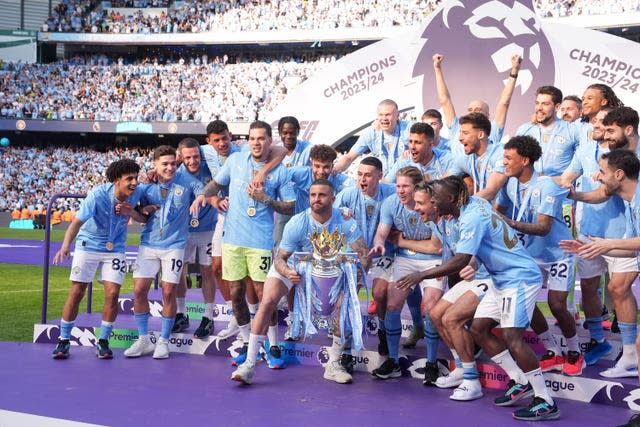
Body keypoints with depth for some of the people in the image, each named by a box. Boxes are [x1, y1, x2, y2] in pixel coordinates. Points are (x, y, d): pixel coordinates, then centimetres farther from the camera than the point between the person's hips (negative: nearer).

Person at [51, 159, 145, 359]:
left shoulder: (137, 192, -14)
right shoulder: (98, 194, -25)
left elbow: (145, 218, 1)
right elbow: (77, 221, -30)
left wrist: (131, 212, -21)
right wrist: (65, 246, -45)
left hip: (115, 249, 3)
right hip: (88, 245, -2)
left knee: (112, 294, -7)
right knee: (76, 292, -2)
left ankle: (103, 341, 10)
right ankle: (63, 341, 12)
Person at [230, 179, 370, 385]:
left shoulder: (344, 221, -24)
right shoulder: (296, 224, -27)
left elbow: (363, 254, -23)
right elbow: (280, 258, -22)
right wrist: (288, 273, -44)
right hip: (292, 266, -2)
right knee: (268, 301, -23)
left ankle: (333, 365, 0)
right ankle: (249, 365, -19)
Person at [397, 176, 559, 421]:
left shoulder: (472, 219, -23)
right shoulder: (474, 202, 4)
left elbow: (460, 261, -31)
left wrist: (422, 275, -27)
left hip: (520, 278, -10)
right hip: (503, 279, 10)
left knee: (512, 337, -18)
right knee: (478, 328, 7)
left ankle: (546, 403, -12)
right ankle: (520, 383, 14)